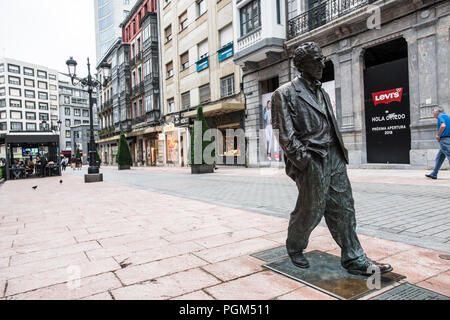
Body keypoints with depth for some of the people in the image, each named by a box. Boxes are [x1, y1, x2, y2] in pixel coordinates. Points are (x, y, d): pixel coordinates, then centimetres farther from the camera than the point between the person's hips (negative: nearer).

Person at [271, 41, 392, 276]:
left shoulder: (322, 93, 20)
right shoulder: (285, 94, -4)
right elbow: (285, 135, -11)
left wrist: (340, 154, 15)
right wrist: (304, 160, -17)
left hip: (334, 157, 7)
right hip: (310, 160, -7)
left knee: (343, 208, 7)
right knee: (311, 210, 3)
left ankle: (354, 260, 16)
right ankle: (294, 247, 28)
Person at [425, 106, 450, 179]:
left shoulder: (440, 116, -7)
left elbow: (443, 126, -25)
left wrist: (438, 135, -14)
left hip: (444, 140, -10)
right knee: (439, 157, 14)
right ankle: (434, 174, 18)